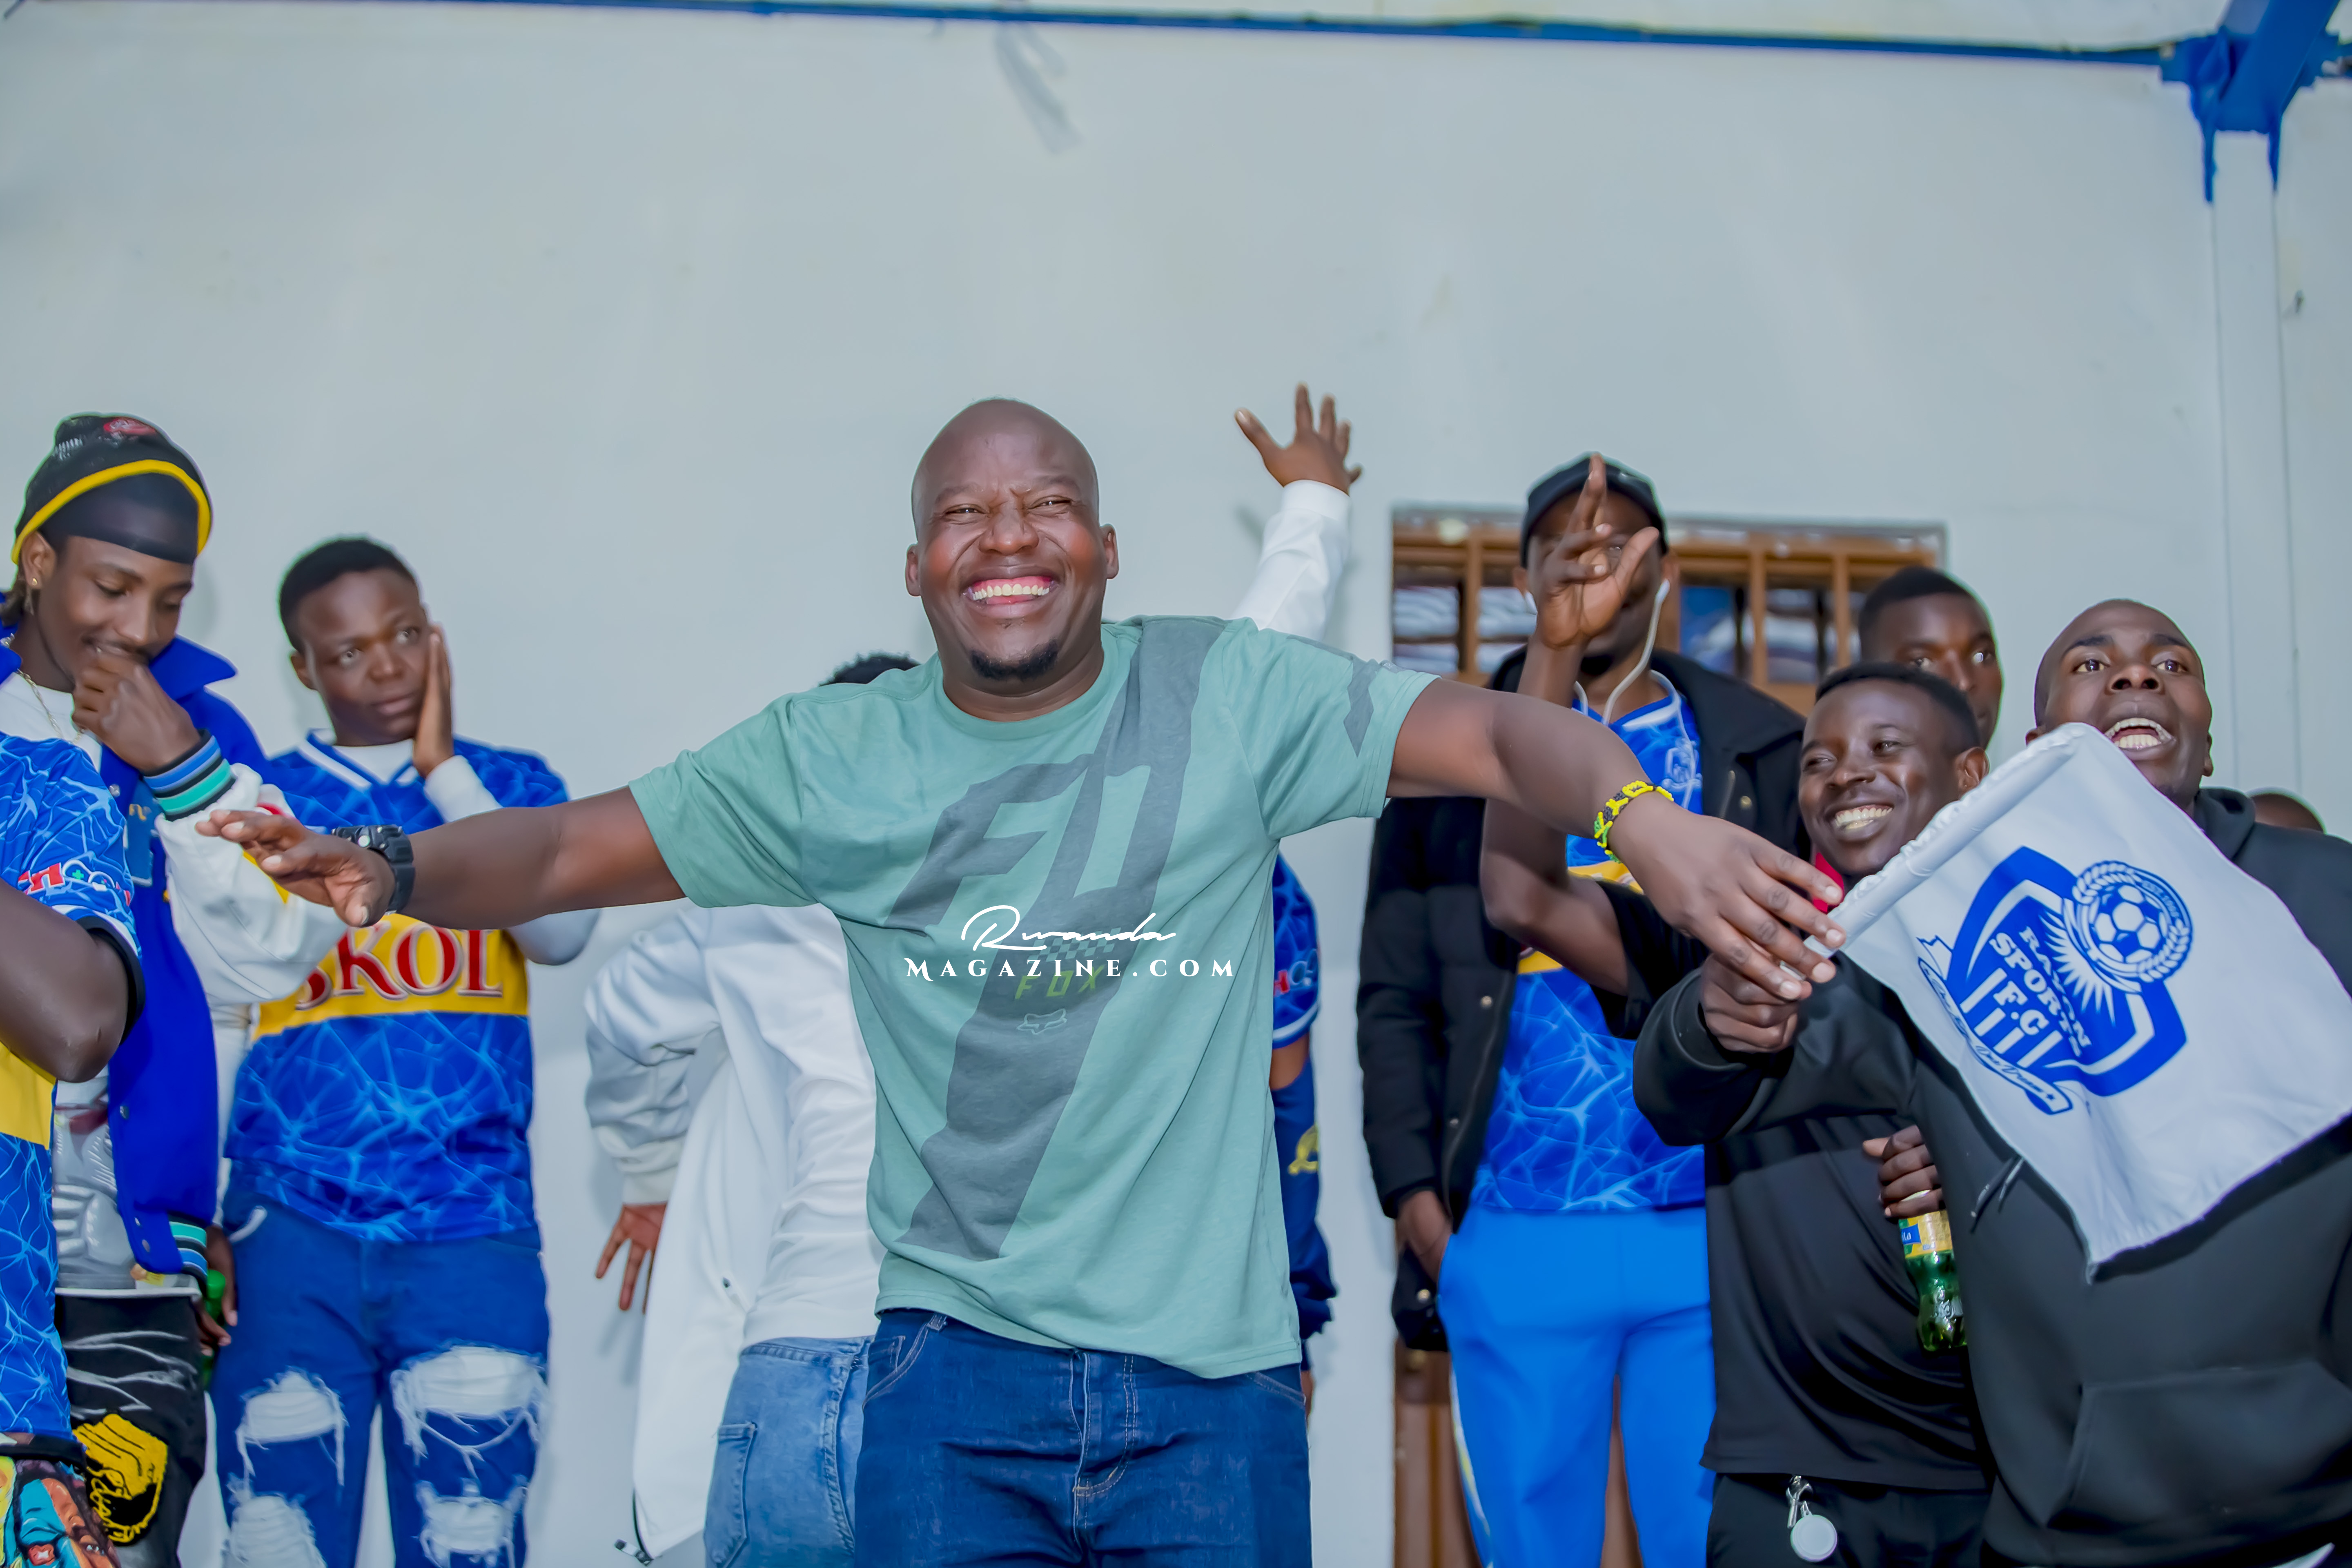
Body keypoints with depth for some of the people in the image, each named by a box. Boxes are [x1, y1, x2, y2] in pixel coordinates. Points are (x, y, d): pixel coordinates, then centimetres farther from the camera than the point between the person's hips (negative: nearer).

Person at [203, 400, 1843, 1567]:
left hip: (1212, 1371, 0)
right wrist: (392, 869, -16)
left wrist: (1644, 815, -31)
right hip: (957, 1364, 1)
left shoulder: (1228, 698, -2)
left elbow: (1492, 731, -11)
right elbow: (572, 849, 4)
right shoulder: (836, 757, 3)